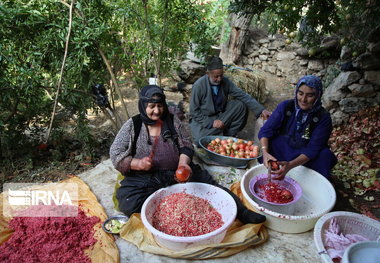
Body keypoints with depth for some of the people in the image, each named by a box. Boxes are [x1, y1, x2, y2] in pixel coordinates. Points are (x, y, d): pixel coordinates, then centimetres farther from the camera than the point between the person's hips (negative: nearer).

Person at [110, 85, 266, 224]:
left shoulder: (172, 120, 5)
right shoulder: (132, 126, 0)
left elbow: (186, 145, 6)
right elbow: (116, 154, 0)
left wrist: (183, 163, -15)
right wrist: (138, 164, -17)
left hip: (177, 172, 2)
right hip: (143, 179, -1)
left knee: (208, 184, -17)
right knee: (128, 203, -28)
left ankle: (241, 211, -15)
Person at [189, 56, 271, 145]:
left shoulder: (225, 82, -10)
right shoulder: (198, 86, -21)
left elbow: (243, 96, -11)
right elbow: (194, 111, -15)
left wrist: (261, 109, -20)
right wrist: (211, 123, -23)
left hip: (220, 116, 4)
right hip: (203, 120, -4)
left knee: (241, 105, -16)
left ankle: (229, 135, -4)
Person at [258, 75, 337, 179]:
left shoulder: (323, 118, -14)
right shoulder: (286, 106, -11)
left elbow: (313, 149, -20)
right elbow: (266, 130, -14)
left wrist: (290, 165, -37)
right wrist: (265, 152, -34)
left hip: (305, 158, 0)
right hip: (281, 152, 1)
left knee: (324, 154, -28)